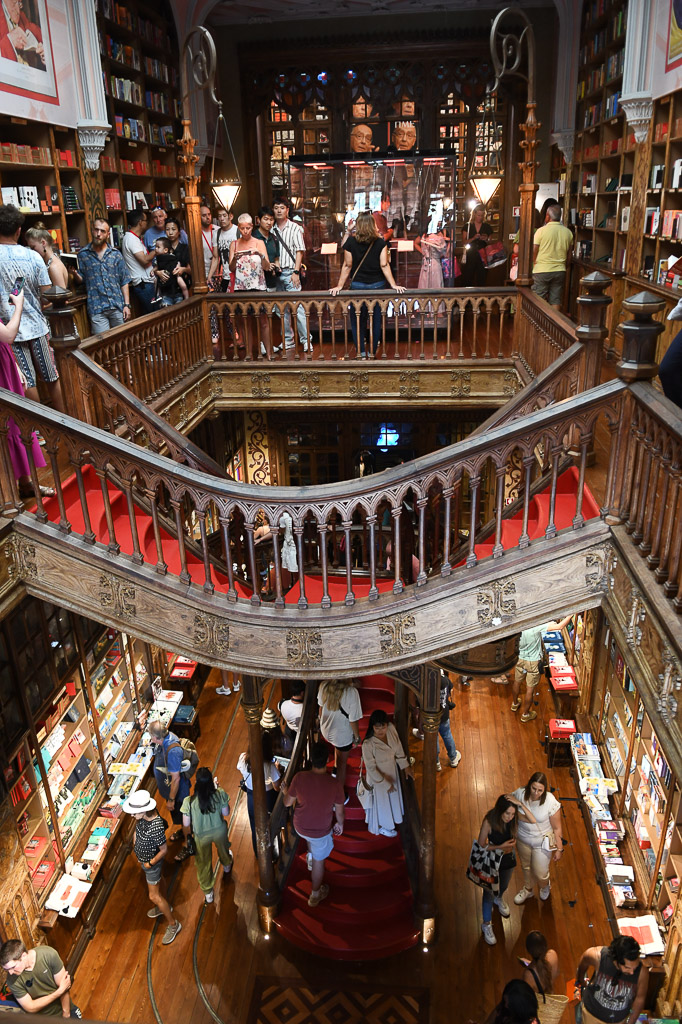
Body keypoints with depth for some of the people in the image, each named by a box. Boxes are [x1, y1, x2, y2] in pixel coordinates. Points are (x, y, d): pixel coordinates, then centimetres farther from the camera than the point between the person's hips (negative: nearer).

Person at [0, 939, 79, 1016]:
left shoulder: (49, 954, -27)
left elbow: (63, 987, -18)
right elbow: (30, 1008, -17)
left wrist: (66, 1013, -14)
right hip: (43, 1019, -1)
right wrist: (60, 991, -22)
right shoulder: (12, 980, -24)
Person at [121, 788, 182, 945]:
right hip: (143, 857, 8)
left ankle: (173, 924, 25)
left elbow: (164, 850, -30)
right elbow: (137, 823, 6)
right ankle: (164, 906, 56)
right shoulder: (144, 815, -20)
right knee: (159, 880, 30)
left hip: (152, 861, -8)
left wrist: (150, 864, -18)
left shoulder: (156, 827, -43)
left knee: (154, 896, 7)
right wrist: (135, 841, 1)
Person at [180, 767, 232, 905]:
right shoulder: (220, 794, -29)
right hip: (219, 831, 2)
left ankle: (208, 894, 44)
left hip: (201, 836, -2)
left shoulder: (189, 802, -32)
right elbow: (226, 813, -11)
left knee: (203, 863, 25)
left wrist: (187, 837, 4)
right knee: (223, 849, 35)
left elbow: (186, 824, -18)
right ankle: (227, 867, 68)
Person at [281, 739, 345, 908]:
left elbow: (287, 803, -9)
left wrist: (285, 791, 13)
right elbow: (339, 811, -13)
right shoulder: (335, 783, -29)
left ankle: (310, 856, 55)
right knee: (319, 861, 24)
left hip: (300, 827, 2)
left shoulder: (299, 777, -26)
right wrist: (340, 824, 8)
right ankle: (315, 895, 42)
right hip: (321, 831, -2)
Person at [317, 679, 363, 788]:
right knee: (342, 763, 20)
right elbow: (353, 720, -24)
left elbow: (321, 707, -3)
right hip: (343, 735, -5)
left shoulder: (324, 686, -22)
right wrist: (357, 737, -4)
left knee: (337, 747, 38)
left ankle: (336, 769, 62)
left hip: (326, 731, 5)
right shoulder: (351, 693, -36)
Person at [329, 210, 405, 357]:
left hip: (357, 286, -1)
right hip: (377, 285, 1)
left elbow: (347, 266, -5)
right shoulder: (380, 243, -5)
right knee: (376, 320, 11)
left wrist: (340, 286, 0)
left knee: (357, 320, 10)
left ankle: (361, 352, 6)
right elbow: (384, 265, -8)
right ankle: (373, 352, 15)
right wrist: (393, 285, -6)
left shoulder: (351, 242, -6)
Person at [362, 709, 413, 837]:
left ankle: (391, 818, 63)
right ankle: (382, 827, 50)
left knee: (393, 796, 32)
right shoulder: (368, 744, -38)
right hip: (378, 776, -5)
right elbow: (371, 768, -25)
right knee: (381, 802, 21)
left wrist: (406, 766, 1)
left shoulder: (391, 728, -23)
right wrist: (385, 784, -18)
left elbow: (398, 748, -4)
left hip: (392, 771, 6)